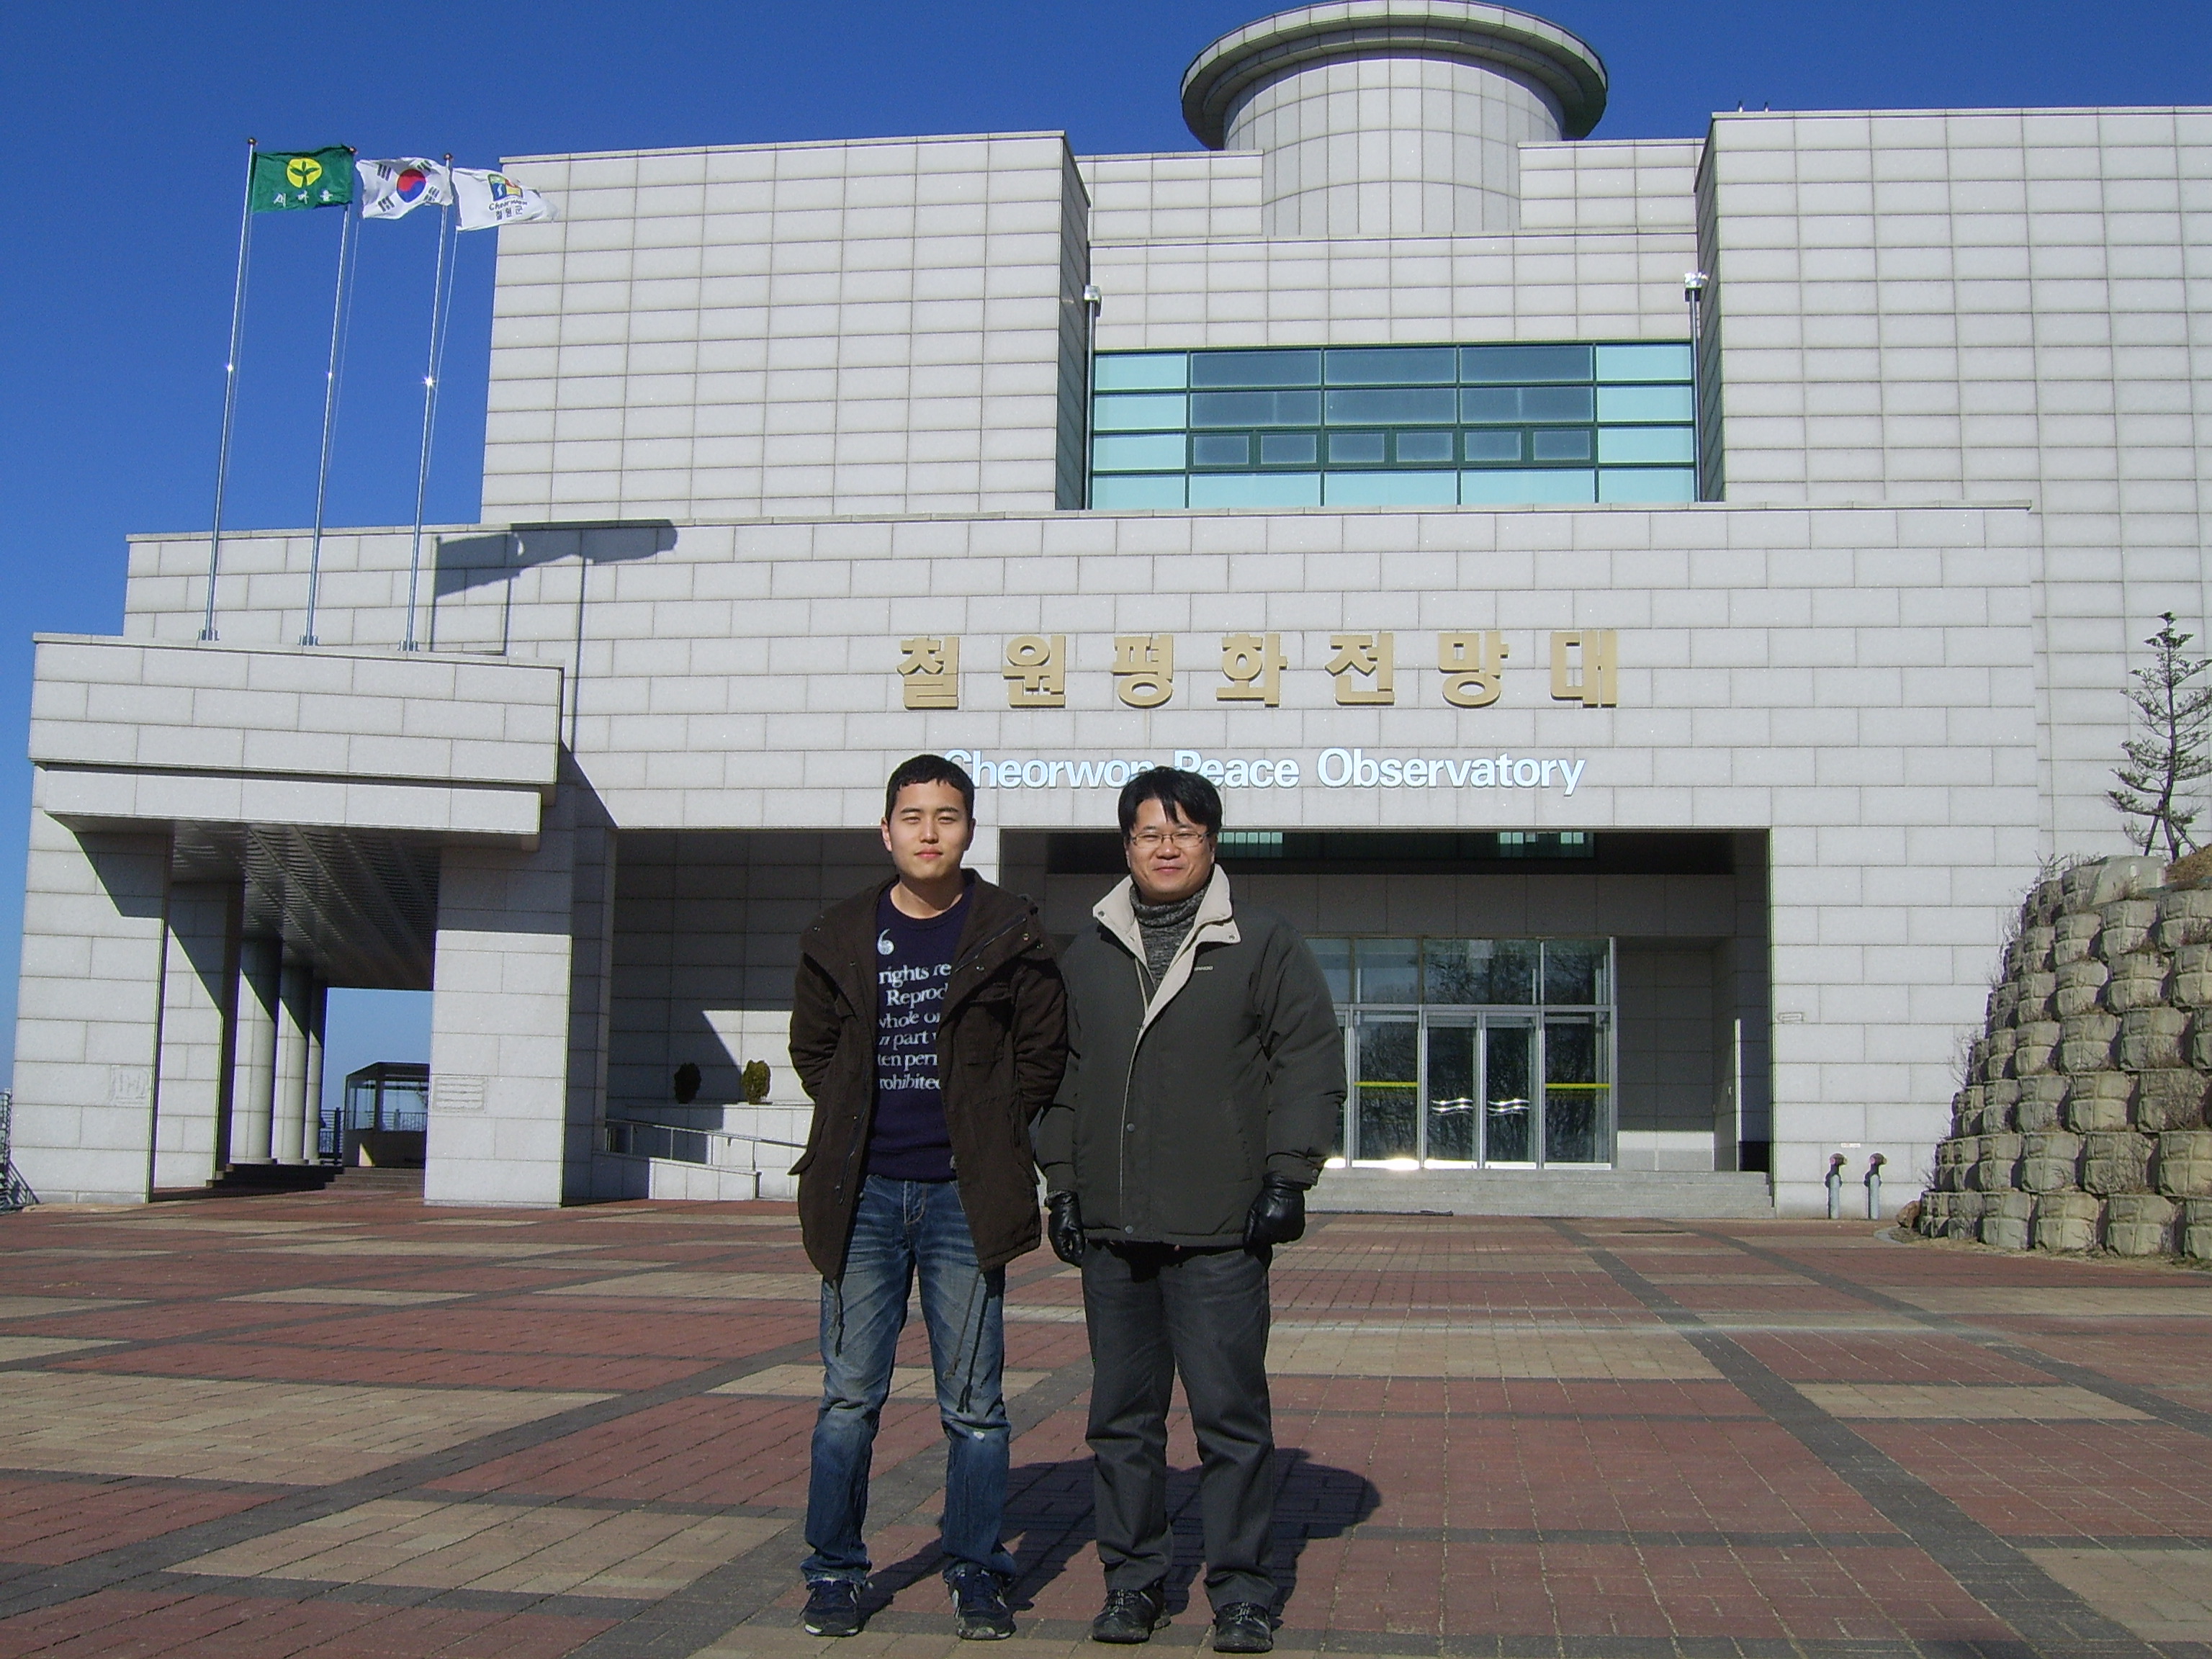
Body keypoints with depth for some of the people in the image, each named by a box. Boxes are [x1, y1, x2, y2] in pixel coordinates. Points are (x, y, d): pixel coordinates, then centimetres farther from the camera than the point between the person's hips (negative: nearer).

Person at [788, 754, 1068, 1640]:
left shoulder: (1009, 934, 0)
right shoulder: (840, 937, 6)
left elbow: (1042, 1053, 5)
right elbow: (812, 1049, 17)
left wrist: (987, 1137, 2)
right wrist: (855, 1129, 9)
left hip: (963, 1196, -2)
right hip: (865, 1193, 2)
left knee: (973, 1402, 5)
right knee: (849, 1395, 6)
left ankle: (976, 1572, 17)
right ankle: (834, 1568, 18)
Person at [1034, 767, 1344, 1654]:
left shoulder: (1263, 943, 4)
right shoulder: (1087, 954, 15)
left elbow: (1310, 1061, 1)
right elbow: (1061, 1075, 18)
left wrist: (1286, 1177, -6)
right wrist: (1062, 1185, 11)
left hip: (1220, 1229, -4)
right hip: (1111, 1227, 4)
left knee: (1231, 1413, -1)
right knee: (1121, 1415, 9)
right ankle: (1134, 1581, 20)